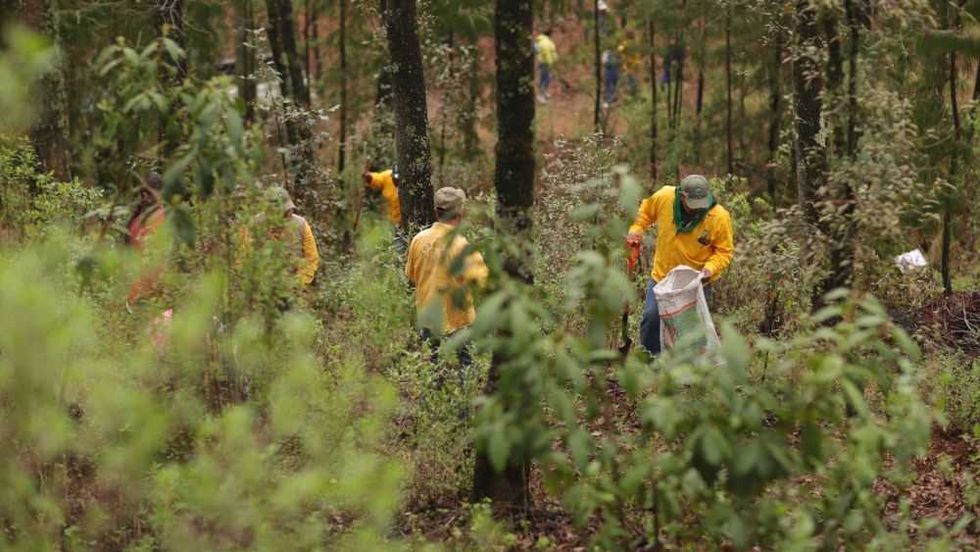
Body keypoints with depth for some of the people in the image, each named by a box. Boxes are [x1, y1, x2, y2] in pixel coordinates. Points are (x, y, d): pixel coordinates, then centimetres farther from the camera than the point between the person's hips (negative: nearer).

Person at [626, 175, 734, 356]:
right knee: (651, 317, 4)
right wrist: (636, 229, -8)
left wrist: (711, 268, -29)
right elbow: (645, 211, 6)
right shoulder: (664, 197, -18)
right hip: (662, 274, 2)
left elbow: (725, 251, -12)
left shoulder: (720, 217, -23)